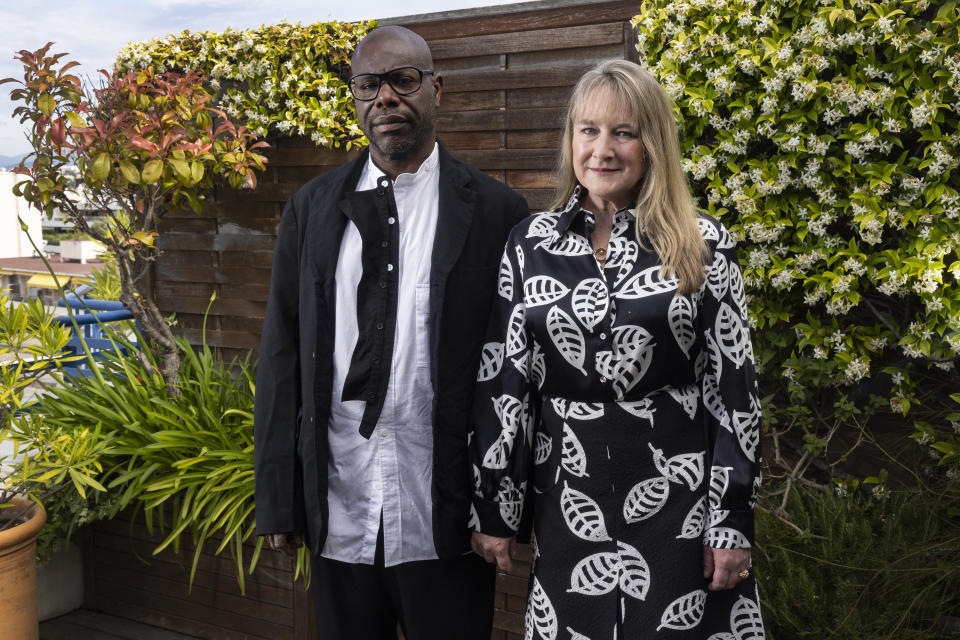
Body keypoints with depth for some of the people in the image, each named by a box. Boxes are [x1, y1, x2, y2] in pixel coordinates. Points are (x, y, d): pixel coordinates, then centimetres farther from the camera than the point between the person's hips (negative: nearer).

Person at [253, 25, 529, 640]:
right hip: (337, 515, 3)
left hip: (446, 520, -2)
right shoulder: (311, 209, 6)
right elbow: (281, 354, 5)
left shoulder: (496, 210, -3)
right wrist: (278, 500, 2)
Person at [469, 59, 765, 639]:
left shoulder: (704, 245, -3)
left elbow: (733, 385, -3)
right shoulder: (531, 243, 2)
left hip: (679, 498, -1)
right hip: (567, 506, 2)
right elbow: (502, 378, 3)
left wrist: (734, 522, -6)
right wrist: (494, 510, 2)